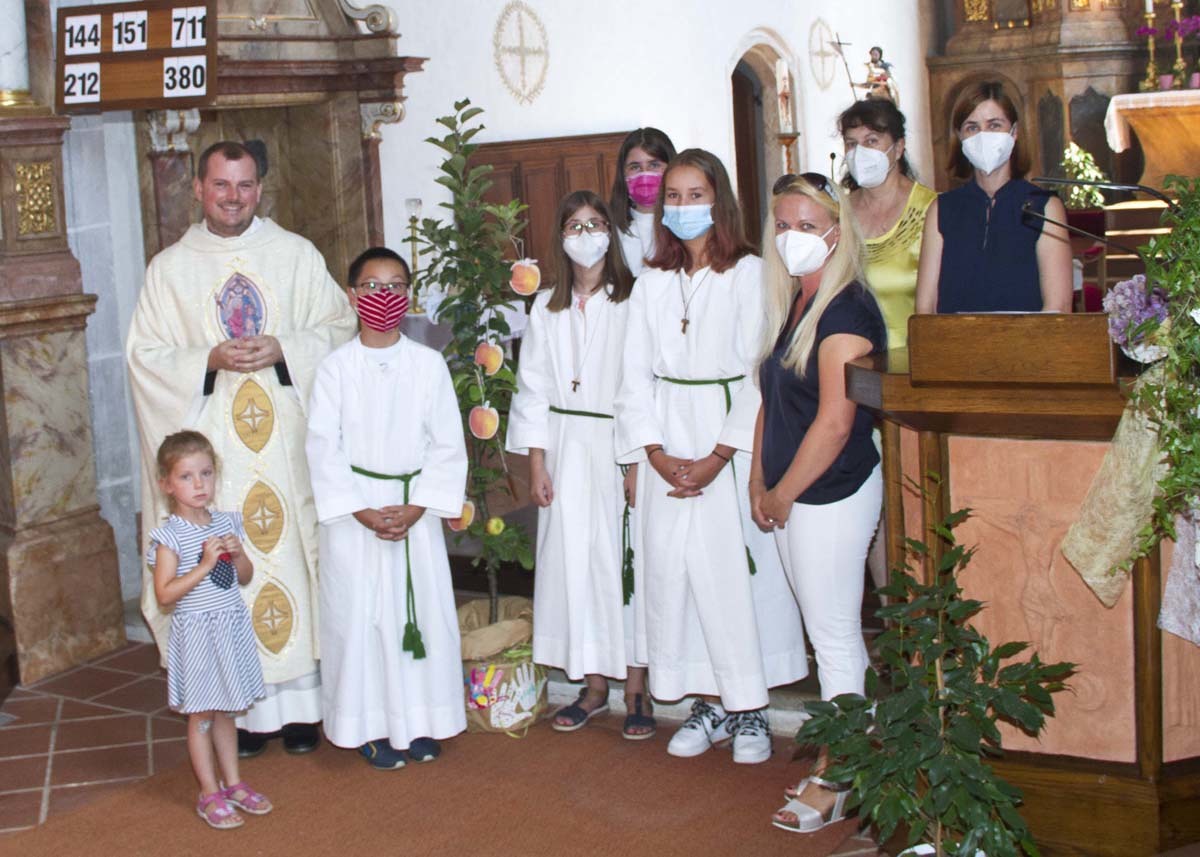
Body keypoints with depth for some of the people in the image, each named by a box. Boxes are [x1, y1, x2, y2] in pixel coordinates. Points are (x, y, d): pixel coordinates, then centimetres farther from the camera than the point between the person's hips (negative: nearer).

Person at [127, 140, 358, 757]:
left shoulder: (296, 255, 8)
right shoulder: (169, 267, 8)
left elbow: (339, 326, 6)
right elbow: (144, 353, 4)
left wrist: (281, 350, -11)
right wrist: (211, 358, -12)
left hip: (287, 438, 0)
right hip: (211, 445, 0)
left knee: (294, 554, 1)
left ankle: (299, 702, 9)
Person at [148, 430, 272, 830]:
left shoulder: (226, 523, 4)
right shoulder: (170, 535, -14)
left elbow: (246, 577, 12)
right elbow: (165, 593, -19)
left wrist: (237, 553, -8)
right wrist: (205, 564, -24)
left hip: (232, 628, 5)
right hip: (197, 634, -5)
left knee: (224, 711, 17)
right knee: (201, 715, 5)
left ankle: (233, 784, 28)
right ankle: (209, 795, 15)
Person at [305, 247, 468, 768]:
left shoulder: (429, 364, 0)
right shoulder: (336, 368, -3)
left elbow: (448, 444, 0)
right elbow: (323, 448, -6)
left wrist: (415, 508, -10)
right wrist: (364, 513, -13)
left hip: (417, 508, 2)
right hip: (354, 508, -1)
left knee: (423, 610, 4)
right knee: (360, 613, 2)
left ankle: (420, 723, 19)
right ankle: (370, 726, 15)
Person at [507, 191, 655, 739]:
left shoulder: (631, 301, -4)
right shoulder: (548, 308, 10)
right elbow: (534, 388, 10)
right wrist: (536, 463, 4)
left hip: (619, 447, -4)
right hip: (567, 452, 4)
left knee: (626, 561, -2)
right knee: (573, 560, 5)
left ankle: (635, 690, 8)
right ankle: (593, 687, 17)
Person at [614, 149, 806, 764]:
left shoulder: (748, 274, -3)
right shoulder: (652, 283, 11)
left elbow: (759, 373, -8)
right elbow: (635, 374, 8)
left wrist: (717, 457, -14)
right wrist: (655, 454, -5)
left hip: (730, 440, -4)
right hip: (667, 444, 4)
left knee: (738, 566, -3)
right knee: (673, 568, 3)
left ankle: (749, 710, 10)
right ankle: (708, 705, 15)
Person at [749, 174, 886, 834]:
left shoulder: (846, 309, -15)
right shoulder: (790, 306, 13)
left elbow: (834, 422, -19)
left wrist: (782, 494, -11)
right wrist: (759, 485, 7)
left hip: (833, 495, -9)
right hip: (789, 499, 9)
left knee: (834, 637, -1)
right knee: (832, 635, 14)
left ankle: (832, 784, 8)